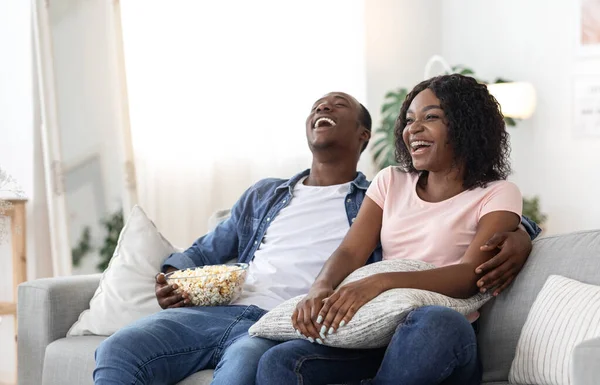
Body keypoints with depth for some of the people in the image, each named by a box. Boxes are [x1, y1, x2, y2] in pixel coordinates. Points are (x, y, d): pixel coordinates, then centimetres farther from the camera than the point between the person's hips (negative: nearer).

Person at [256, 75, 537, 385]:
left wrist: (381, 282, -27)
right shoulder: (391, 182, 19)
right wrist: (320, 288, -19)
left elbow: (470, 275, -12)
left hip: (443, 343, -3)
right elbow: (351, 252, 6)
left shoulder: (497, 195, 5)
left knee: (437, 323, -40)